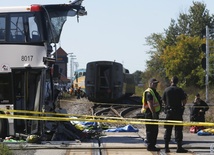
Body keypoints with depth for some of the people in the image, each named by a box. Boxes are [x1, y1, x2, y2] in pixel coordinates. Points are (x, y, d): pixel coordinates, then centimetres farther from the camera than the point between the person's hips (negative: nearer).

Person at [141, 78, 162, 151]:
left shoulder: (154, 92, 20)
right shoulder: (149, 92, -14)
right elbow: (150, 104, -23)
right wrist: (153, 113, -29)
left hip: (154, 113, 11)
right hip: (150, 113, -11)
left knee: (155, 130, 13)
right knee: (150, 130, -8)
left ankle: (153, 145, 19)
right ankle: (150, 146, -5)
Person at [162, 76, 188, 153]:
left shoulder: (166, 90, 2)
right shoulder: (179, 90, -7)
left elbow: (164, 101, 7)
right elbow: (184, 101, -8)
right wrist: (182, 106, 12)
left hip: (169, 112, 3)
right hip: (178, 112, -3)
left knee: (168, 130, 8)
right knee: (178, 129, 0)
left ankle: (166, 147, 9)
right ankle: (179, 147, -4)